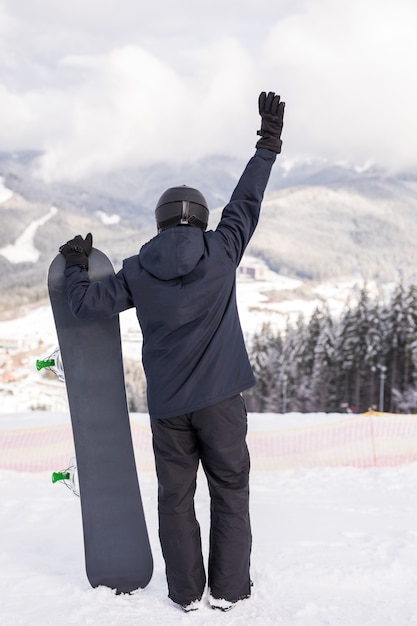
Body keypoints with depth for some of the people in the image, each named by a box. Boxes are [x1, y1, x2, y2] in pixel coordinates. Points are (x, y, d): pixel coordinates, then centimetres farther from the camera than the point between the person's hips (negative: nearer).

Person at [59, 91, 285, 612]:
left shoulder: (139, 271, 0)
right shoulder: (220, 253, -3)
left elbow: (87, 305, 2)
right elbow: (245, 203, 9)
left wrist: (75, 267, 22)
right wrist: (268, 145, 20)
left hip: (166, 403, 2)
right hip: (218, 396, -1)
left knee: (175, 495, 11)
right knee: (229, 490, 9)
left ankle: (187, 590, 13)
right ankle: (228, 588, 9)